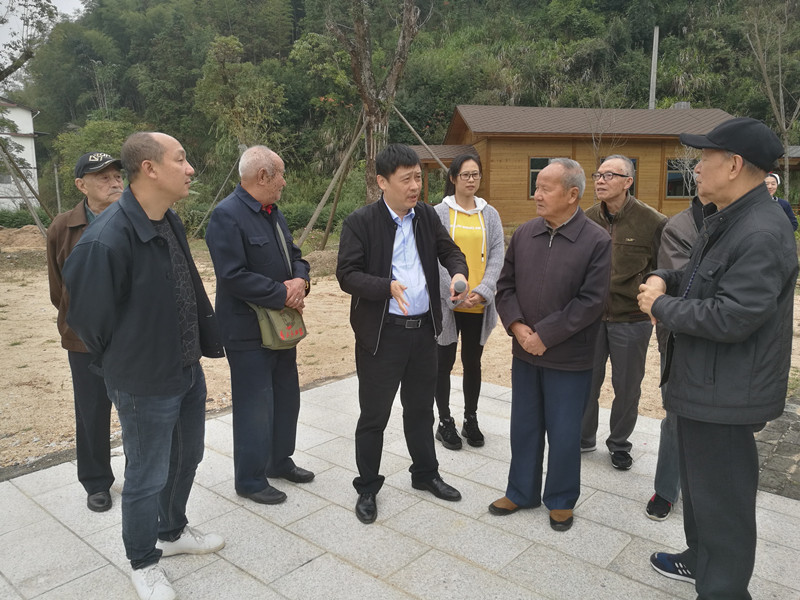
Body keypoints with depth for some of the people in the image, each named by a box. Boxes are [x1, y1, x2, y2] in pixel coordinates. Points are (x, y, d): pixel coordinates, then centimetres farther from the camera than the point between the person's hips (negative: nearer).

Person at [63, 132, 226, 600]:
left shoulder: (171, 223, 0)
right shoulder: (108, 239, -26)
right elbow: (89, 316, -14)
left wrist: (205, 342, 12)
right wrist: (122, 365, 1)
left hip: (189, 370, 8)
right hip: (146, 385, -8)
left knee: (187, 458, 23)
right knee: (147, 478, 12)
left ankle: (173, 532, 48)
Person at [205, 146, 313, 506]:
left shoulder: (273, 212, 11)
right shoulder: (227, 215, -18)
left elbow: (294, 255, 16)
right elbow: (234, 275, -25)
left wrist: (300, 280, -7)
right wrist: (283, 294, -19)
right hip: (249, 329, -9)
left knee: (287, 398, 19)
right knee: (254, 407, 3)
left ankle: (280, 461, 38)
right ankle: (250, 479, 21)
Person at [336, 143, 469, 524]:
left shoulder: (427, 216, 6)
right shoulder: (361, 222, -11)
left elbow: (450, 250, 10)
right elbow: (346, 274, -15)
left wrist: (459, 273, -13)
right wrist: (388, 287, -30)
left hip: (423, 329, 5)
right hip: (381, 334, -5)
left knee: (421, 408, 20)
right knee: (374, 415, 7)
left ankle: (425, 475, 40)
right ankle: (367, 489, 26)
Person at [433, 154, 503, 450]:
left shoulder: (490, 215, 7)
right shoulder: (439, 213, -3)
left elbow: (496, 255, 1)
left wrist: (482, 292, -12)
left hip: (479, 304, 3)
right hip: (446, 302, -3)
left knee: (473, 362, 13)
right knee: (445, 362, 7)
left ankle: (471, 420, 27)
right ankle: (445, 422, 21)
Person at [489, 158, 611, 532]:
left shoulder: (597, 241, -11)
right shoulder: (524, 234, 3)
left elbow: (591, 302, -16)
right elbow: (505, 285, 6)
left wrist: (543, 335, -17)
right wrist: (517, 326, -10)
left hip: (569, 359, -4)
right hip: (525, 352, 5)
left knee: (564, 433, 10)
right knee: (524, 427, 17)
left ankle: (561, 500, 32)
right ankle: (521, 492, 36)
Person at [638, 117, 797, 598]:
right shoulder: (728, 220, 10)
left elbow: (730, 317, -30)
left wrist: (661, 306, -16)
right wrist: (666, 279, 1)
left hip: (726, 394, -11)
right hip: (705, 383, 11)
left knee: (722, 499, 4)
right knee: (699, 482, 26)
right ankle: (702, 560, 46)